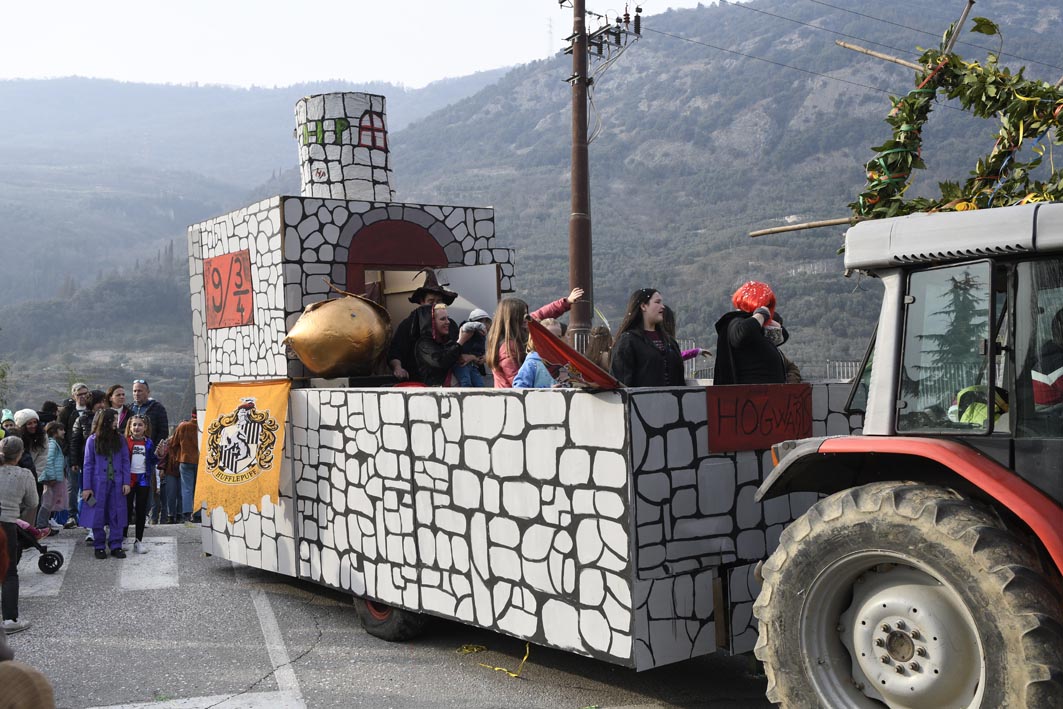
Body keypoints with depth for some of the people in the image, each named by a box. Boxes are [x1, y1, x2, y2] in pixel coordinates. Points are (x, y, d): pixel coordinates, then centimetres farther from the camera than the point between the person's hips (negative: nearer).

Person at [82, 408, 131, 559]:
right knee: (98, 515, 3)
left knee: (116, 515, 3)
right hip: (99, 483, -2)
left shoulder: (120, 439, 5)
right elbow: (88, 464, 1)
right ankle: (99, 547, 13)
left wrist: (126, 482, -2)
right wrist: (86, 487, -3)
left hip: (116, 484, 2)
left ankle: (116, 546, 9)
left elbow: (125, 462, 6)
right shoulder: (93, 440, 0)